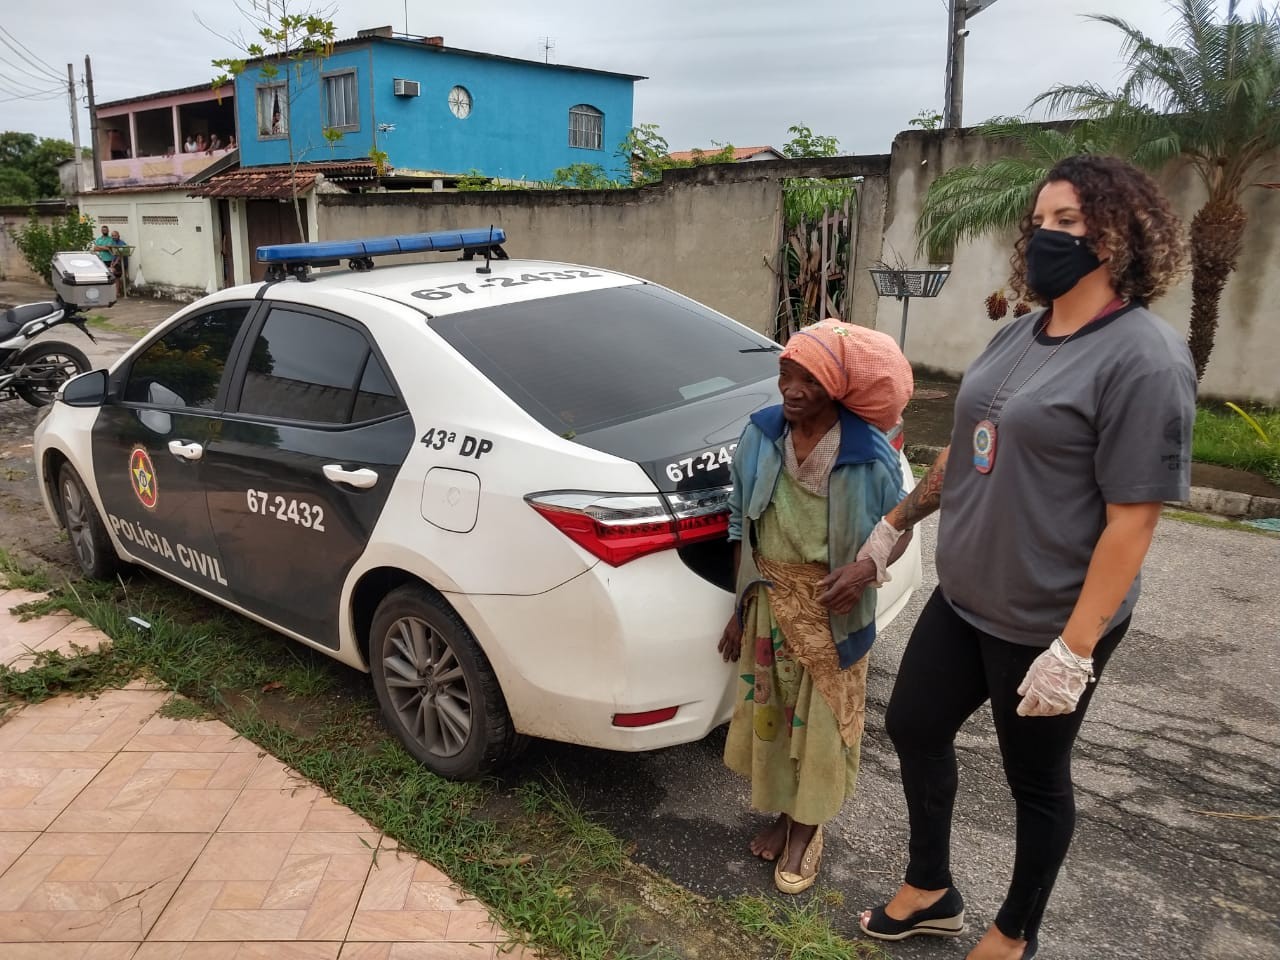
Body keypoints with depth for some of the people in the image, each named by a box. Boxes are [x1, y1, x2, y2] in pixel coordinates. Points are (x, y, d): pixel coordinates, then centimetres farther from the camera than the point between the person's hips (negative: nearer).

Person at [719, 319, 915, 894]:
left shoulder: (869, 451, -15)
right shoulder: (760, 437, -6)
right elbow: (741, 526, 2)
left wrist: (866, 569, -23)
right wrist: (740, 606, 4)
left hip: (833, 610, -3)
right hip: (769, 601, 3)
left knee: (822, 716, 9)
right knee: (770, 707, 13)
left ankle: (809, 826, 30)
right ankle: (782, 812, 36)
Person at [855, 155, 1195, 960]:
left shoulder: (1144, 357, -19)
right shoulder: (1019, 335, 5)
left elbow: (1132, 521, -21)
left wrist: (1075, 650, -22)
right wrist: (897, 522, 20)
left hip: (1045, 624, -8)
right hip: (962, 598, 8)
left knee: (1036, 779, 13)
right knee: (915, 728, 18)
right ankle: (931, 892, 42)